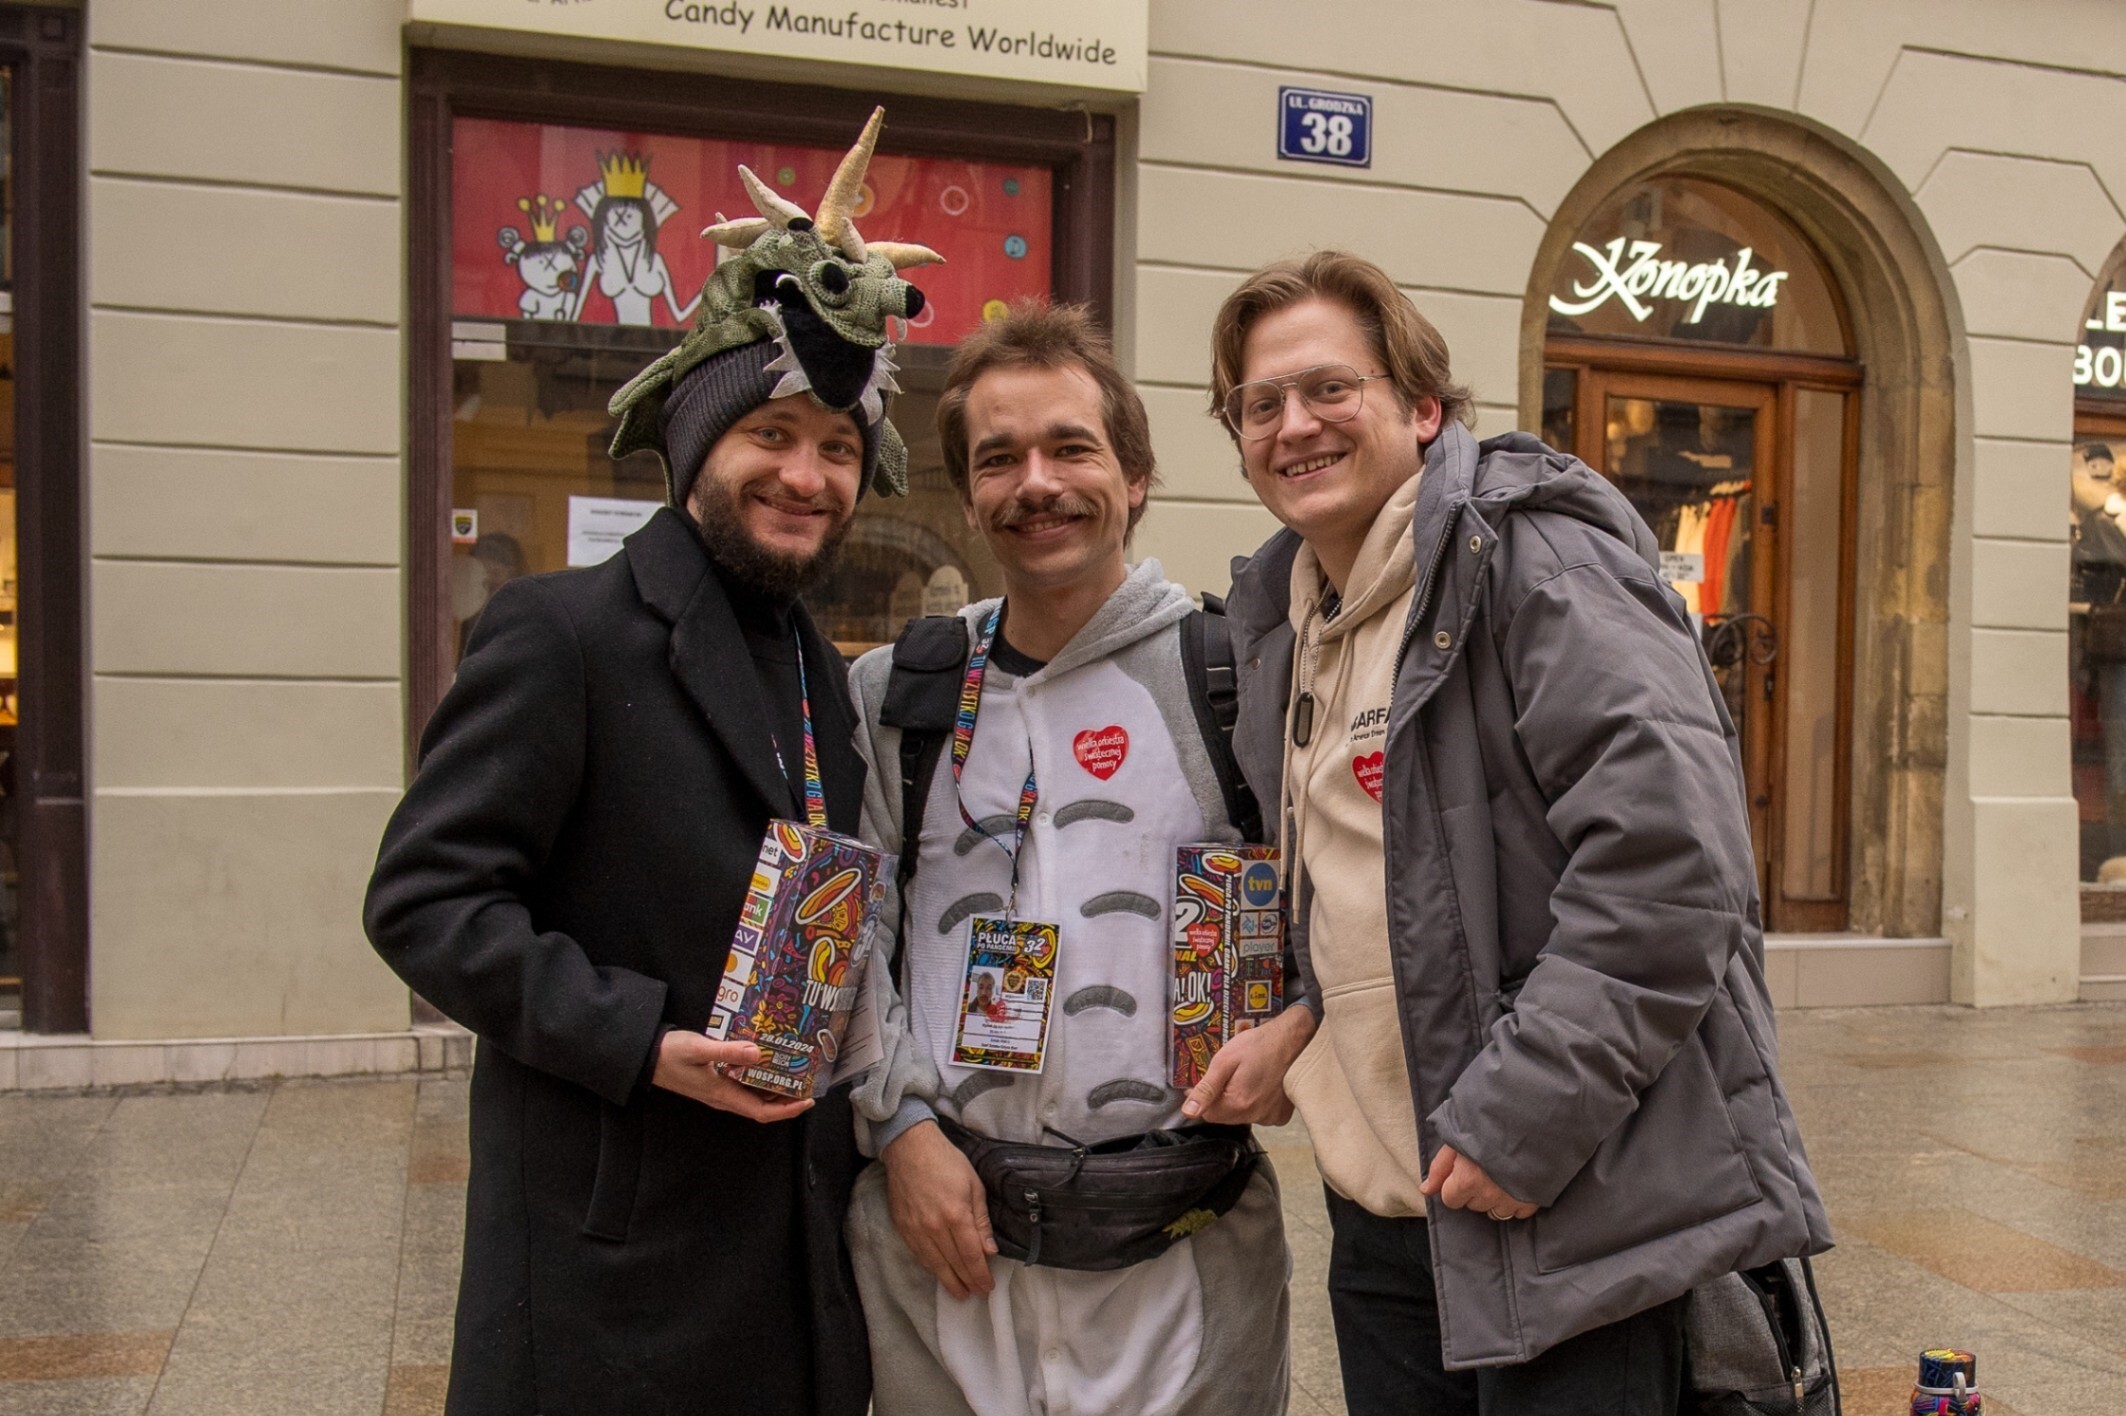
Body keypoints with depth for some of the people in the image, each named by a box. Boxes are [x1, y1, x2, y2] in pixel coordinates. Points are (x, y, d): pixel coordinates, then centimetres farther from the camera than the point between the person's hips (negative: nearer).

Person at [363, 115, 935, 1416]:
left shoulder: (817, 666, 12)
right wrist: (646, 1046, -21)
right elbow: (423, 897, -14)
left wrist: (886, 1121, 9)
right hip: (617, 1264, -6)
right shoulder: (564, 632, -11)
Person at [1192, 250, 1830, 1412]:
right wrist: (1300, 1029, 7)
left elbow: (1670, 850, -23)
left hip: (1575, 1215, -7)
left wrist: (1525, 1116, -22)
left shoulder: (1532, 557, -13)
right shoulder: (1284, 615, 12)